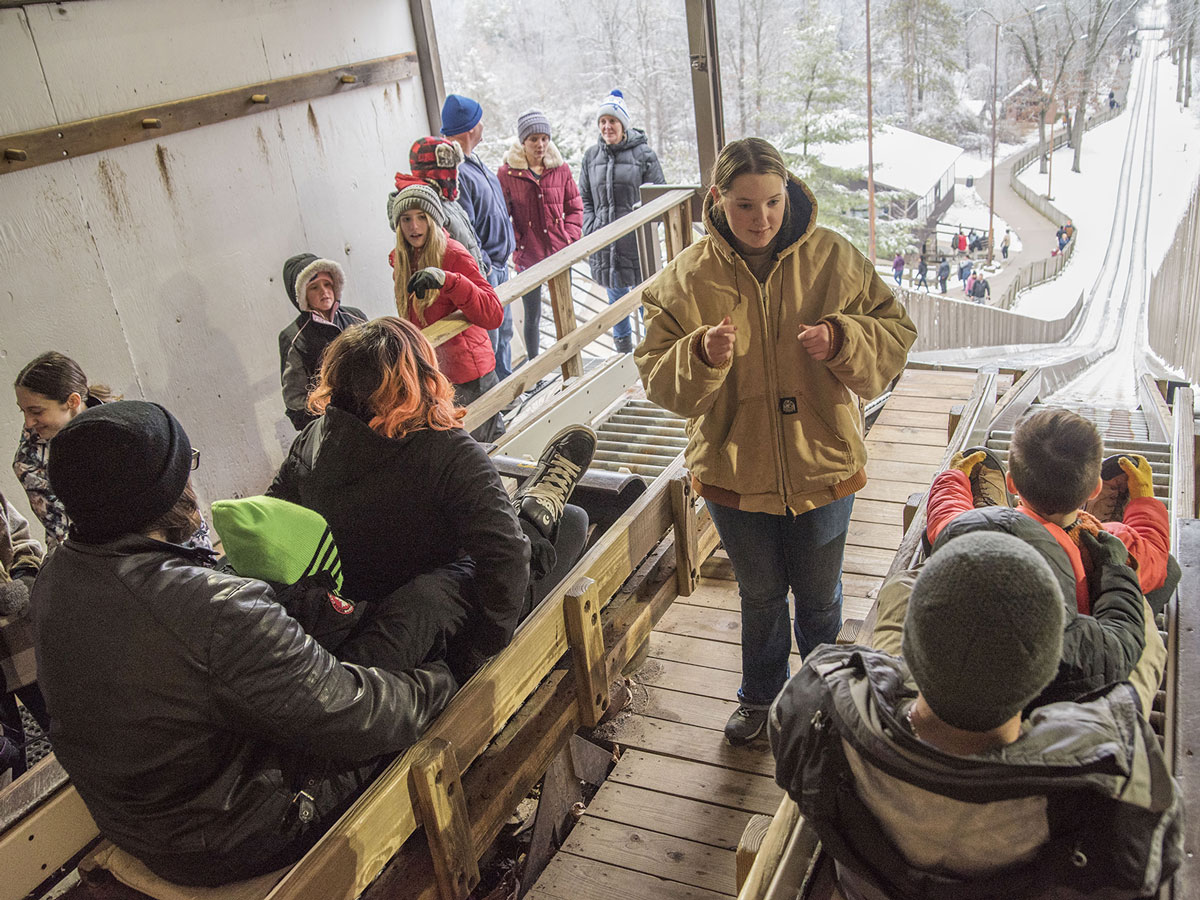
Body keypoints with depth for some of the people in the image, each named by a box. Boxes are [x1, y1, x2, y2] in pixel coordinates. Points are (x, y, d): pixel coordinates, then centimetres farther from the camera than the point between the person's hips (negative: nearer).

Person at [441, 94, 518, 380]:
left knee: (503, 331, 22)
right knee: (488, 338, -2)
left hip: (499, 265, 11)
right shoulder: (453, 170, -24)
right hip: (483, 271, -11)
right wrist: (484, 265, -19)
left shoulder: (473, 160, 10)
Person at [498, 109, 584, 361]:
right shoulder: (507, 173, -4)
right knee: (532, 316, 7)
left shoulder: (560, 169, 4)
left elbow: (574, 208, 9)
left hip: (560, 254, 3)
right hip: (528, 256, -2)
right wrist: (516, 243, -11)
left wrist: (570, 238, -4)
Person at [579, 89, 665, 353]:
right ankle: (622, 343, 30)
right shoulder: (592, 155, 8)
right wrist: (591, 228, -1)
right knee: (616, 295, 15)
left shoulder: (643, 153, -3)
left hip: (638, 241, -3)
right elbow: (584, 198, 12)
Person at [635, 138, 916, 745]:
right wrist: (703, 355, -30)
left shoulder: (833, 257, -10)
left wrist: (839, 339, -24)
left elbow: (896, 332, -4)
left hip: (822, 465, 0)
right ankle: (760, 699, 47)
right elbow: (658, 377, -9)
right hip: (734, 470, 0)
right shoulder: (687, 278, -9)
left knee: (819, 598, 20)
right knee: (760, 596, 22)